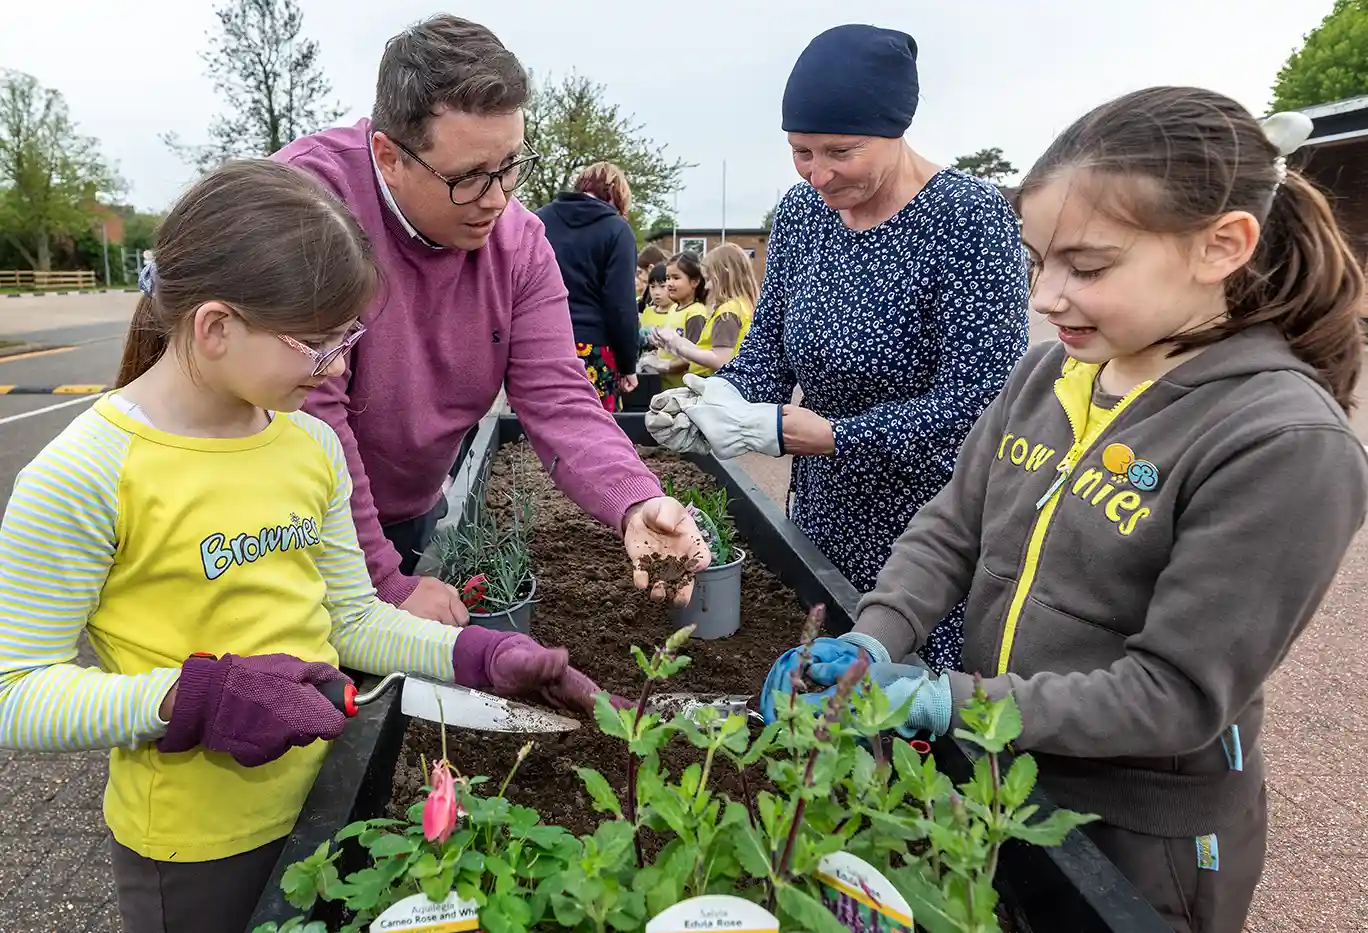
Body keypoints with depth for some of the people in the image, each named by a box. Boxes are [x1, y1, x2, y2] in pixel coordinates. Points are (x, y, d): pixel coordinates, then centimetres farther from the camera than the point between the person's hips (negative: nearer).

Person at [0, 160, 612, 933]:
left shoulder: (313, 443, -3)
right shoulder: (79, 478, -21)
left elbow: (352, 617, 2)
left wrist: (480, 655, -10)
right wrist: (191, 699, -29)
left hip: (326, 797, 5)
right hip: (196, 846, -5)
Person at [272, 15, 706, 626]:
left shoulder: (520, 241, -8)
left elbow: (558, 400, -12)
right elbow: (307, 411, -28)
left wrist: (637, 505, -31)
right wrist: (388, 588, -24)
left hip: (413, 517, 5)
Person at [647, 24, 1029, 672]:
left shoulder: (969, 218, -17)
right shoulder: (802, 210, 1)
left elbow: (973, 405, -22)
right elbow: (768, 346, 7)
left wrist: (787, 430, -27)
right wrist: (720, 399, -17)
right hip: (823, 522, 6)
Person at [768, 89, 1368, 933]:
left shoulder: (1285, 443, -24)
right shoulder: (1050, 374, -5)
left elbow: (1176, 695, -24)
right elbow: (952, 530, -1)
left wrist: (953, 700, -27)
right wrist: (873, 642, -16)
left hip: (1141, 842, -5)